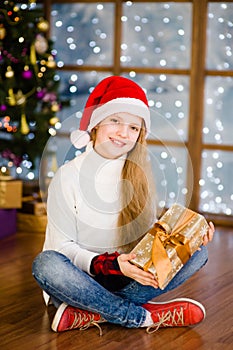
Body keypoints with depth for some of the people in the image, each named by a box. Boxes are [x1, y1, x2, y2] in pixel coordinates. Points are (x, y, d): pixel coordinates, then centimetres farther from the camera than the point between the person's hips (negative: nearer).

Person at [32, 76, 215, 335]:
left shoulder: (139, 175, 5)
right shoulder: (69, 175, -8)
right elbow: (62, 246, -11)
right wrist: (109, 265, -27)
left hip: (128, 277, 4)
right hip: (81, 279, -4)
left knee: (197, 252, -16)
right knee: (46, 264, -36)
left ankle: (93, 313, -24)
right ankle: (143, 317, -24)